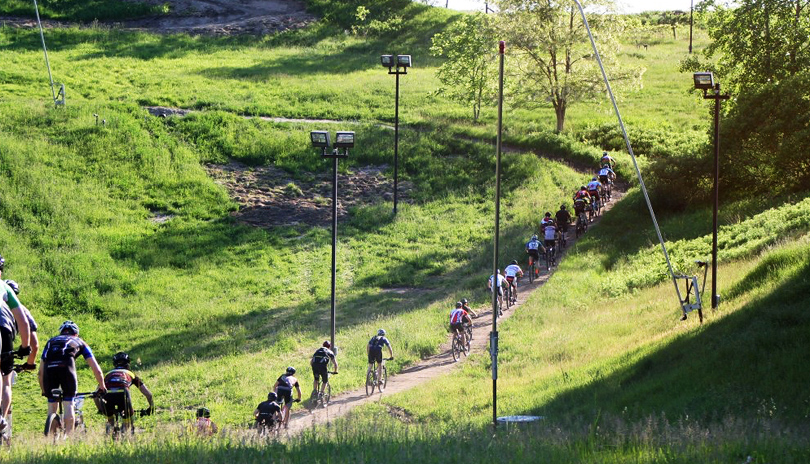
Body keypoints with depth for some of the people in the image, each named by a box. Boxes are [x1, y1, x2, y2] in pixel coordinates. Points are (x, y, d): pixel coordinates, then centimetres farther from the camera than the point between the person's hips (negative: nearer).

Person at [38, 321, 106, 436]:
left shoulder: (51, 341, 38)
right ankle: (68, 436, -3)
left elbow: (41, 372, 37)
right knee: (68, 404, 7)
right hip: (66, 365, -2)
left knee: (52, 406, 14)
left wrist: (44, 391, 47)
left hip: (49, 366, 2)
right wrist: (102, 387, 43)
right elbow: (96, 370, 31)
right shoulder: (79, 342, 33)